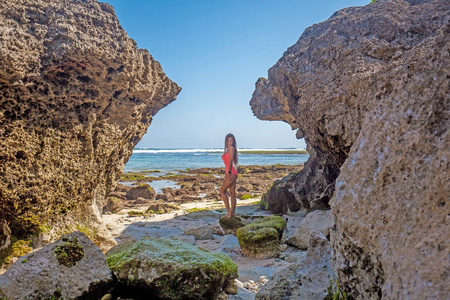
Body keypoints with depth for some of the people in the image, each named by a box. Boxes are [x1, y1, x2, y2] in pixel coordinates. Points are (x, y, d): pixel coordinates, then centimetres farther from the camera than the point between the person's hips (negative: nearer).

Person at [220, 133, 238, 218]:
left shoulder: (231, 148, -6)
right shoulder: (227, 149, 20)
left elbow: (230, 161, -14)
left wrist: (229, 173, -18)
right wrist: (226, 173, 20)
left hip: (232, 173, -9)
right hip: (230, 173, 9)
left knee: (222, 191, -3)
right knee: (232, 193, 9)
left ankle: (229, 211, -1)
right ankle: (233, 212, 13)